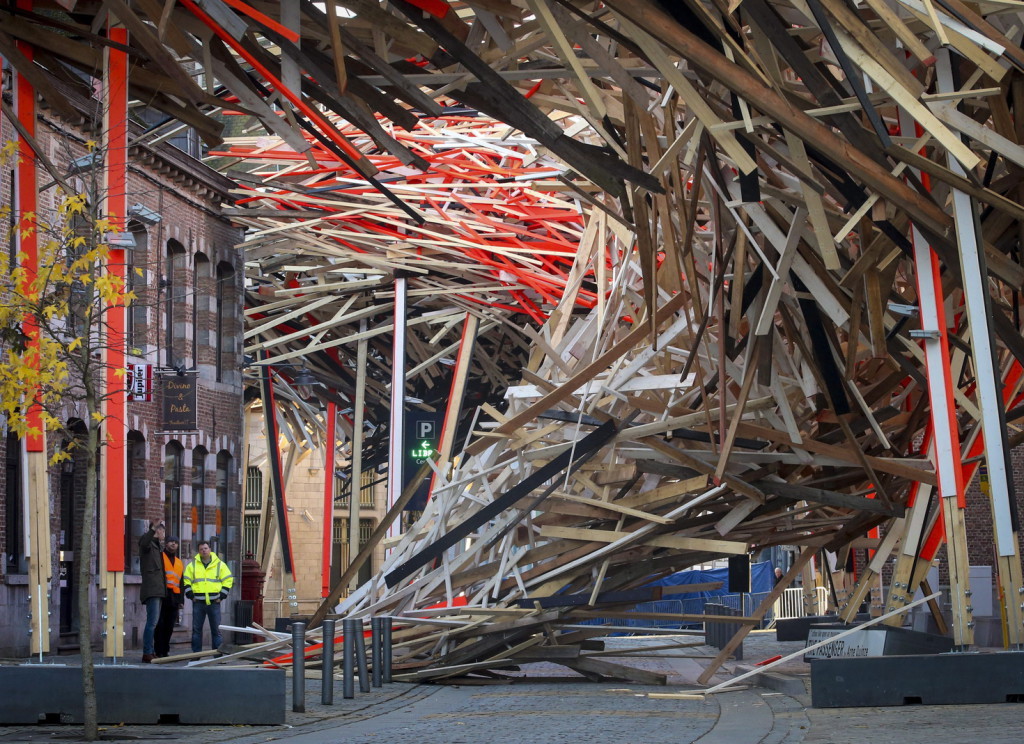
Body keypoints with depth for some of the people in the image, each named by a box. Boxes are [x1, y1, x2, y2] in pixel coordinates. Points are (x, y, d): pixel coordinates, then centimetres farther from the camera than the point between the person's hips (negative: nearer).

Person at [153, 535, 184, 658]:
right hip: (162, 594, -6)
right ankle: (159, 652, -7)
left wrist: (181, 599, 17)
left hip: (174, 597, 6)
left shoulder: (179, 562, 25)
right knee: (160, 624, -8)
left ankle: (165, 651, 11)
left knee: (169, 626, 6)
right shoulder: (160, 556, 7)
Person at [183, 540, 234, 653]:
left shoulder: (220, 565, 6)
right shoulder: (192, 565, 9)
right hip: (198, 602, 1)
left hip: (214, 602, -1)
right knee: (196, 629, 1)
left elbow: (228, 580, 8)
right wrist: (190, 595, 0)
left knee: (216, 629, 0)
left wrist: (222, 596, 0)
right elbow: (186, 581, 12)